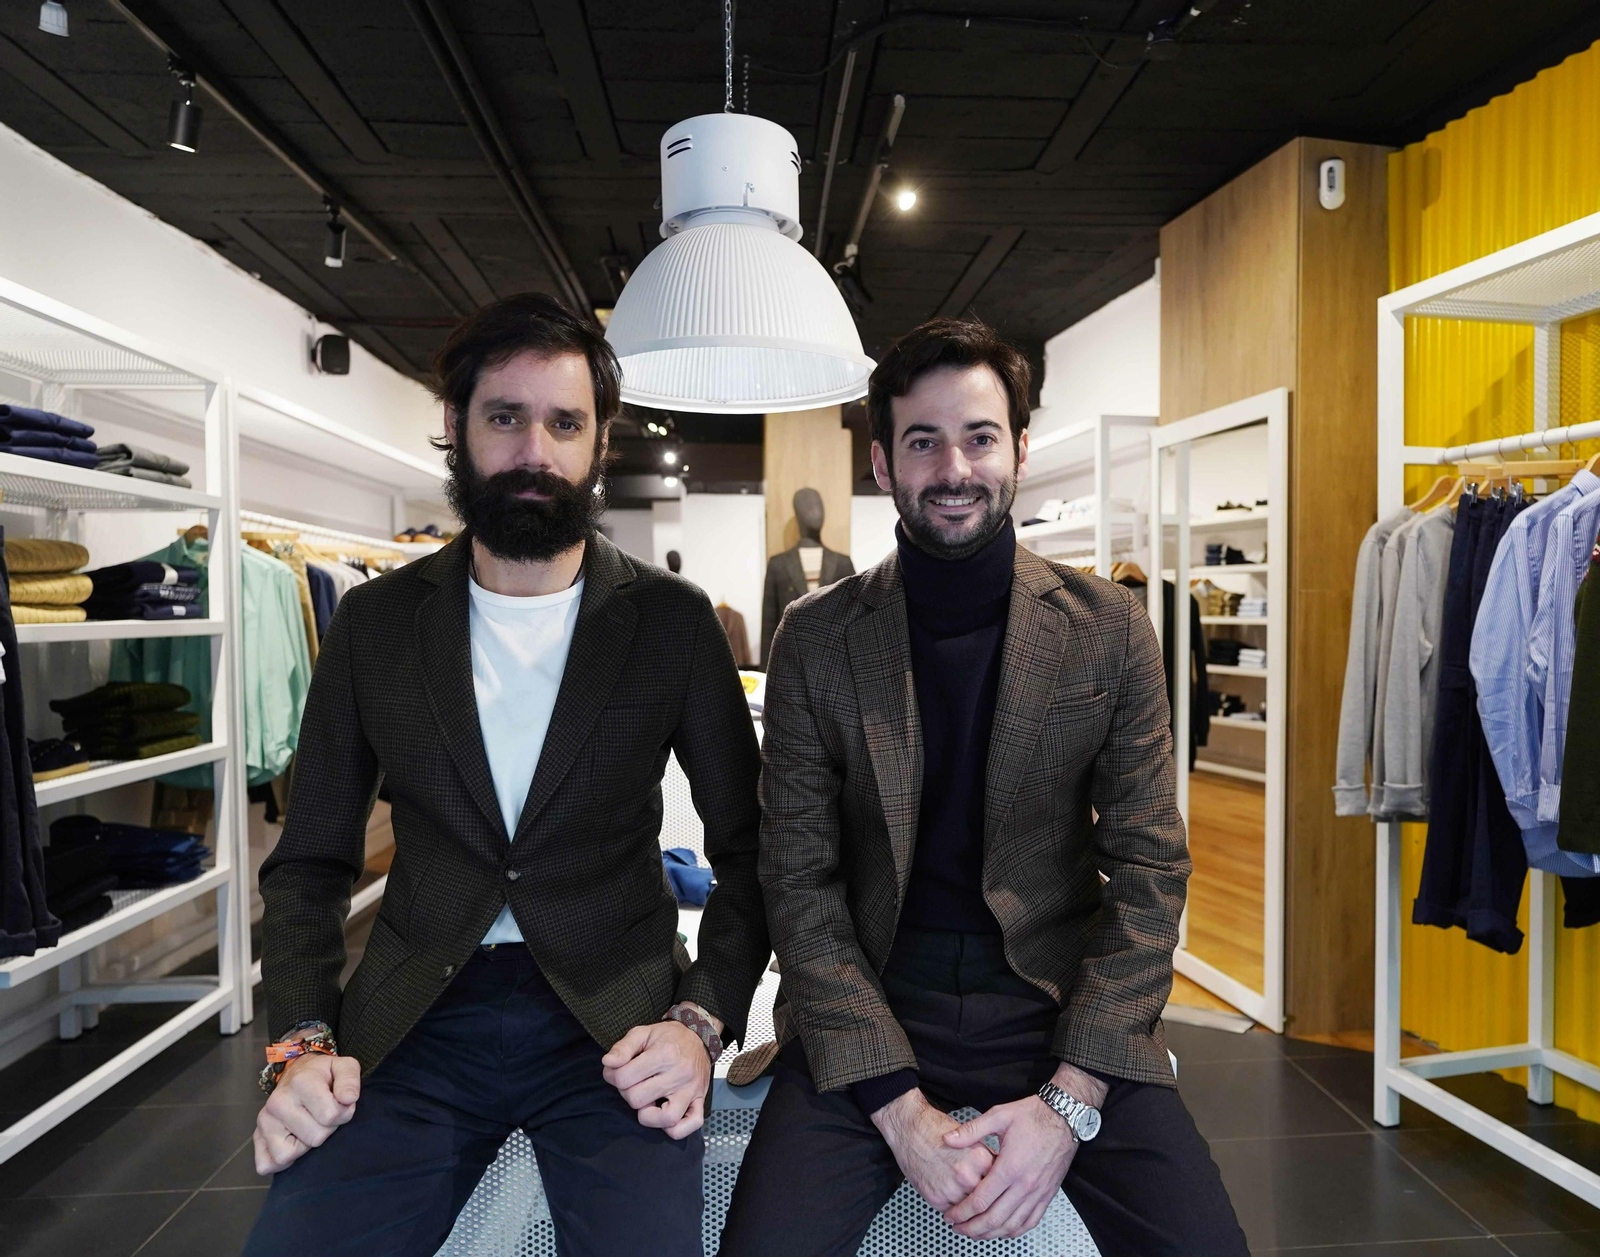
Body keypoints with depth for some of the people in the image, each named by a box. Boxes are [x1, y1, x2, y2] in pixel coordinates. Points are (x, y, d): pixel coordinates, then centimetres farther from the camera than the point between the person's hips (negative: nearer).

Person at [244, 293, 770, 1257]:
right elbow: (312, 861, 10)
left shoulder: (674, 621, -1)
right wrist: (302, 1042, -4)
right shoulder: (376, 620, 5)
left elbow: (746, 849, 2)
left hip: (613, 1024, -1)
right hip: (415, 1027, 2)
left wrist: (702, 1021, -11)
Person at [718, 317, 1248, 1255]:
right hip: (871, 1010, 0)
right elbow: (799, 884, -3)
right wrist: (900, 1108, -12)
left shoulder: (1111, 630, 0)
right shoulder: (816, 640, -2)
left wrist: (1069, 1099, -10)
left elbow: (1151, 868, -1)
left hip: (1061, 1003, 1)